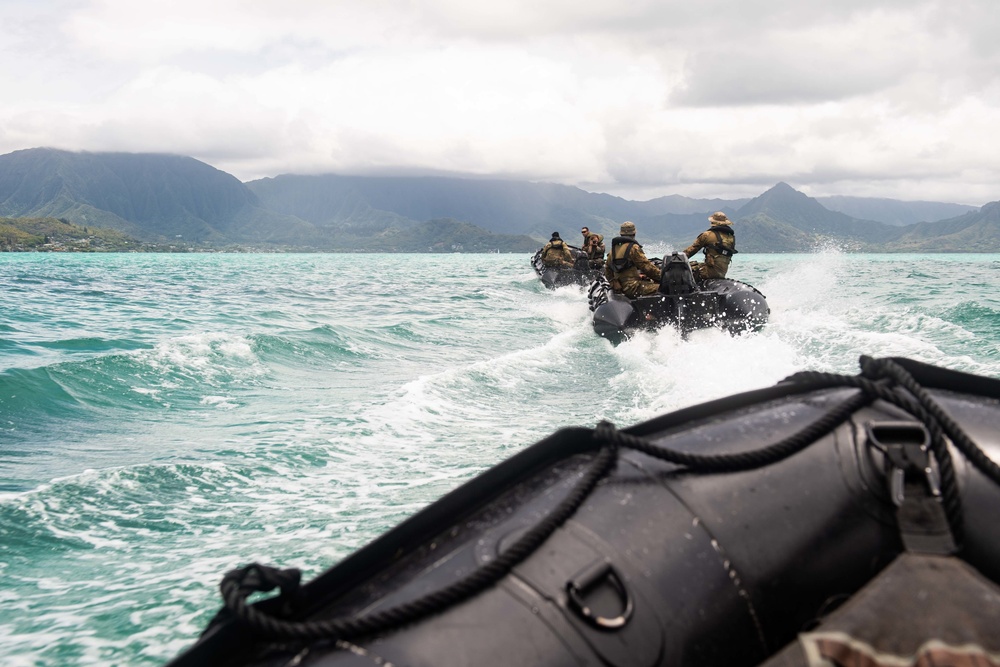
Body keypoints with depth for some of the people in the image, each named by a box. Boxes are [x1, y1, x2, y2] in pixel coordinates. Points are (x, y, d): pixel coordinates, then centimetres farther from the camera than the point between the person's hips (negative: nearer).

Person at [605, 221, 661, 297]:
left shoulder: (614, 248, 15)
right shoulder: (633, 248, -8)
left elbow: (607, 269, 23)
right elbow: (646, 265, -9)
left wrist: (613, 282, 33)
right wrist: (661, 275, 0)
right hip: (633, 287, -9)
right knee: (660, 288, -13)